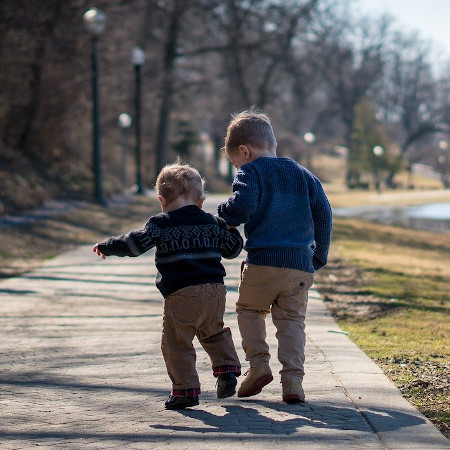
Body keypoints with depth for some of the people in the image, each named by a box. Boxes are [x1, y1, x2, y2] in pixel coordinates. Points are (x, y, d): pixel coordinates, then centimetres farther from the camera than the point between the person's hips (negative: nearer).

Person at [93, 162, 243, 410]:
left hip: (181, 294, -6)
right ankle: (227, 369, 15)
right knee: (214, 333, 28)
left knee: (176, 343, 1)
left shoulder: (161, 224, 0)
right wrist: (231, 229, 41)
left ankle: (186, 390, -2)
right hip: (215, 289, 6)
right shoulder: (213, 222, 13)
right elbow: (232, 248, 21)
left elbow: (135, 243, -7)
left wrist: (106, 247, 6)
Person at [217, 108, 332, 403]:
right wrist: (319, 257, 20)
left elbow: (242, 206, -18)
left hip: (263, 262, -4)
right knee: (292, 321, 9)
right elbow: (324, 215, 14)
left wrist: (225, 217, 4)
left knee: (249, 309, 18)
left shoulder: (251, 172, 0)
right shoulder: (304, 175, 17)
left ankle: (258, 363, 3)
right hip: (302, 265, 4)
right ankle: (293, 380, -3)